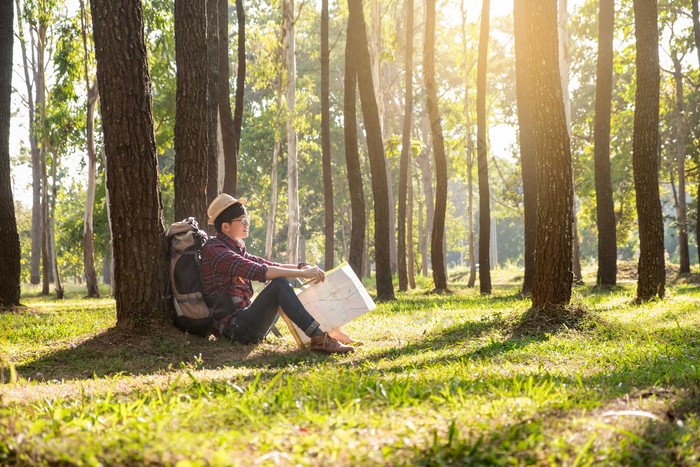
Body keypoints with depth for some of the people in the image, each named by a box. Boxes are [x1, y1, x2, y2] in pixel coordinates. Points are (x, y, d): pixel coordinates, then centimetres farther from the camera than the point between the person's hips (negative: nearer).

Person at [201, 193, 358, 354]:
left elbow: (268, 265, 15)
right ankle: (319, 339, -33)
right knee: (279, 283, -25)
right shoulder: (214, 249, -13)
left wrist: (301, 267, -1)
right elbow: (258, 271, -24)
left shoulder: (235, 249, 19)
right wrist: (302, 273, -25)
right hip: (233, 327, -10)